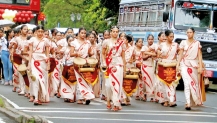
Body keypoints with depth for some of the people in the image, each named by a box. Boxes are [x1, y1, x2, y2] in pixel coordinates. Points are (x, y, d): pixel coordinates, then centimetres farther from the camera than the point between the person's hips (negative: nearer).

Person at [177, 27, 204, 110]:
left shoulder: (197, 43, 7)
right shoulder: (183, 42, 6)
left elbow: (199, 55, 4)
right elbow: (180, 54, 6)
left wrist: (200, 66, -4)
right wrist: (177, 65, -3)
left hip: (194, 65, 1)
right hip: (185, 64, -1)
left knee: (194, 83, 3)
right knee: (187, 83, -13)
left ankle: (195, 100, 21)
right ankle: (188, 103, -20)